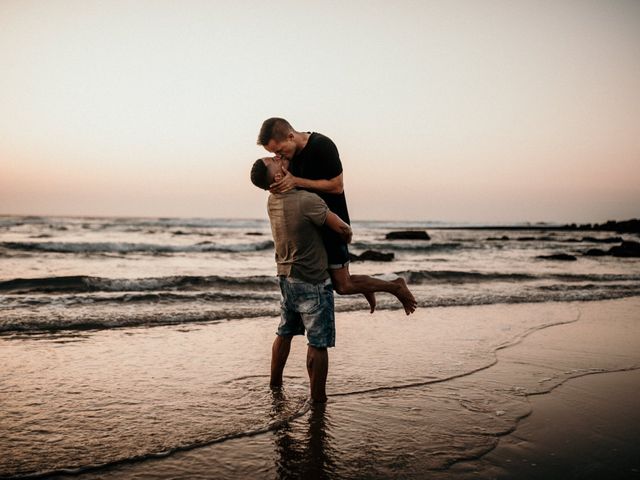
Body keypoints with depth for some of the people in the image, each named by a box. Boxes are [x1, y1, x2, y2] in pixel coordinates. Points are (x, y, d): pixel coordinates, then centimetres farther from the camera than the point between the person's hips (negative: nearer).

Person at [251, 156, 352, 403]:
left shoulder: (272, 202, 3)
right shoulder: (307, 201, -22)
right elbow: (342, 228, -17)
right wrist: (347, 239, 4)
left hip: (286, 278, 8)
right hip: (313, 282, -8)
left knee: (284, 333, 23)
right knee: (318, 344, 1)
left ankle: (275, 384, 37)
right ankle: (318, 399, 8)